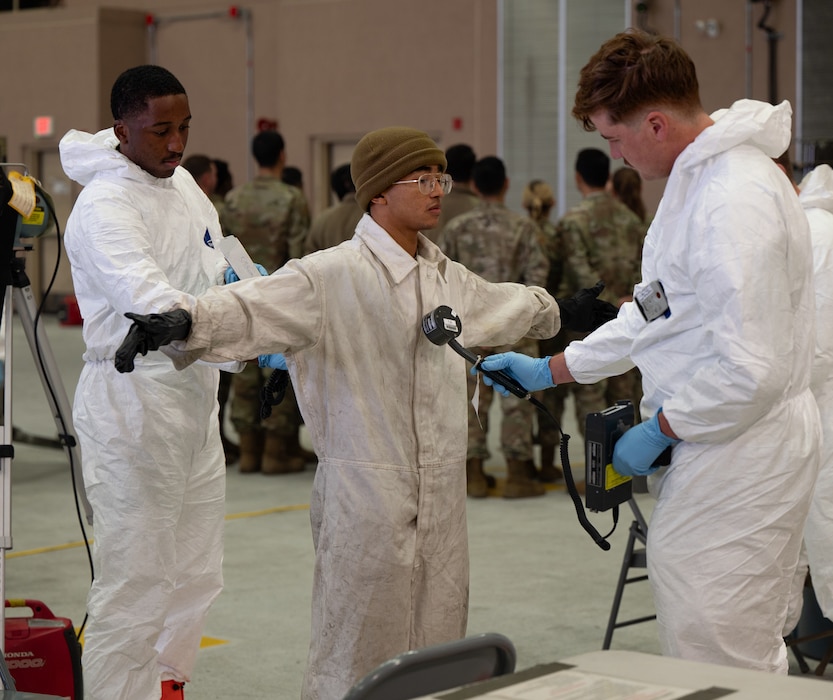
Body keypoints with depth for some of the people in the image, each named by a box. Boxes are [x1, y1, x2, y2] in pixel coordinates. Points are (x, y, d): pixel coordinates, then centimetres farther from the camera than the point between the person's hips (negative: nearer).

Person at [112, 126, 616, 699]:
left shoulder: (446, 277, 14)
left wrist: (561, 312, 50)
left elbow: (503, 305, 35)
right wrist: (184, 321, -44)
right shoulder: (333, 275, -11)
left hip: (442, 500, 7)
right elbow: (255, 305, -25)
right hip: (366, 498, -7)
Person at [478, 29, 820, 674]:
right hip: (709, 448, 10)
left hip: (742, 448, -10)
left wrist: (657, 431, -13)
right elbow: (658, 313, 25)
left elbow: (750, 371, -26)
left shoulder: (736, 200, -22)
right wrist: (550, 370, 23)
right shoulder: (696, 180, 13)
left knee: (715, 661, -4)